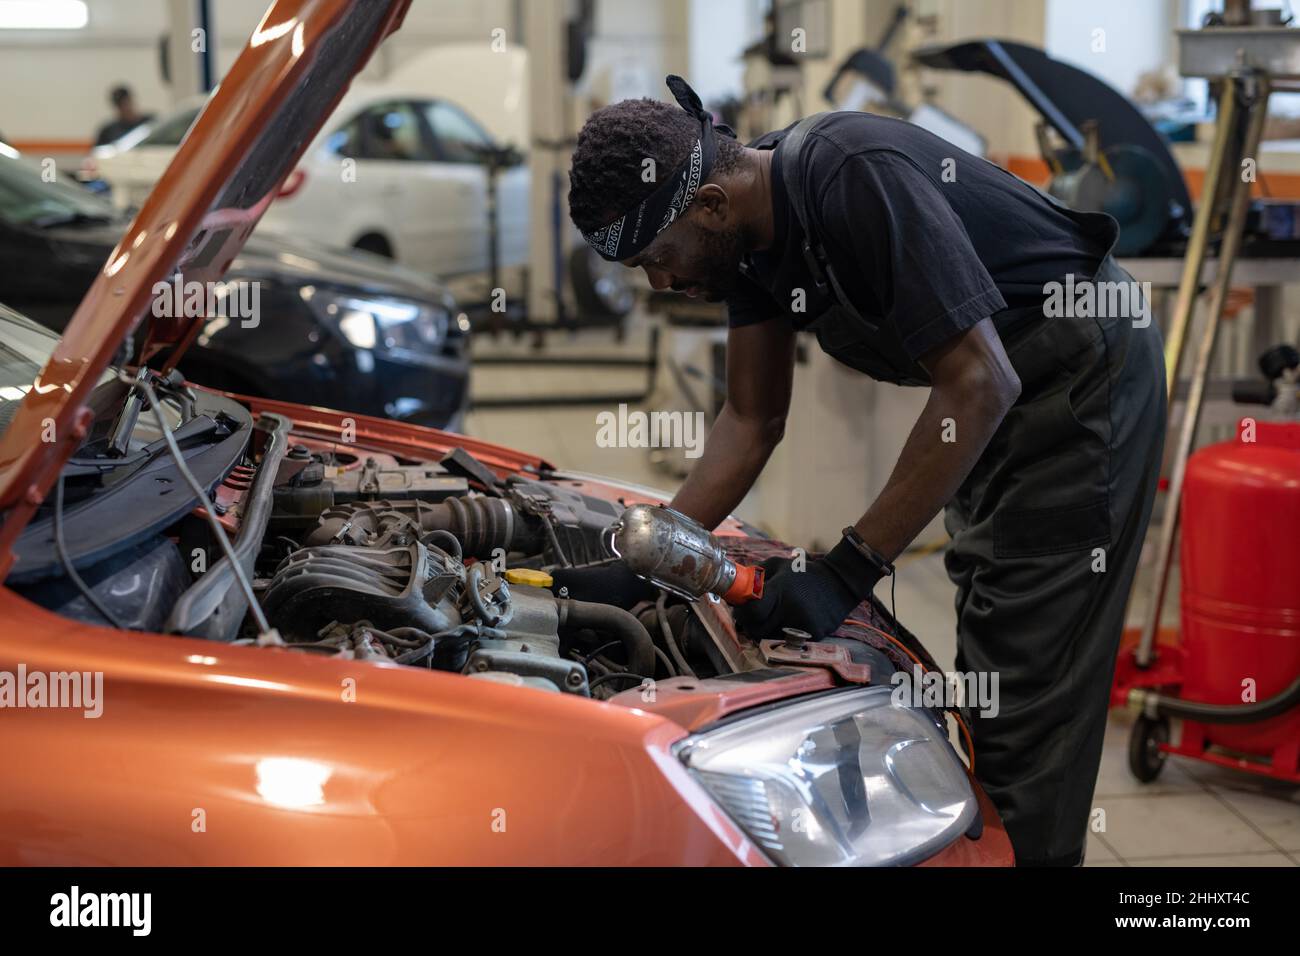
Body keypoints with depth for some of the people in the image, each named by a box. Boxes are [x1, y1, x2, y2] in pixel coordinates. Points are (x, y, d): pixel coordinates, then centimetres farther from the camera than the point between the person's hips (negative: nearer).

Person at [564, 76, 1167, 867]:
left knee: (1023, 675, -9)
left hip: (1084, 370, -9)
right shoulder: (751, 225, -4)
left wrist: (848, 571, -32)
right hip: (1004, 385, 9)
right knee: (984, 663, 15)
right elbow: (753, 420, 5)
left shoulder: (856, 177, -32)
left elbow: (980, 384, -33)